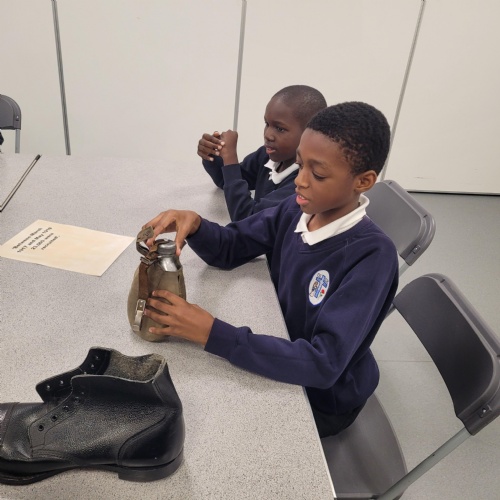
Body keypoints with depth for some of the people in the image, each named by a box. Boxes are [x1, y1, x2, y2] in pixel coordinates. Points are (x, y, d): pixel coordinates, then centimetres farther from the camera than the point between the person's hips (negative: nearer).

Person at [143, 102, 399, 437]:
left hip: (325, 396, -5)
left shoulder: (372, 255, -31)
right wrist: (194, 225, -27)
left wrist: (212, 333, -40)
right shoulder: (297, 210, -12)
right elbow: (229, 248, -4)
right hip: (283, 352, 5)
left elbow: (324, 364, -36)